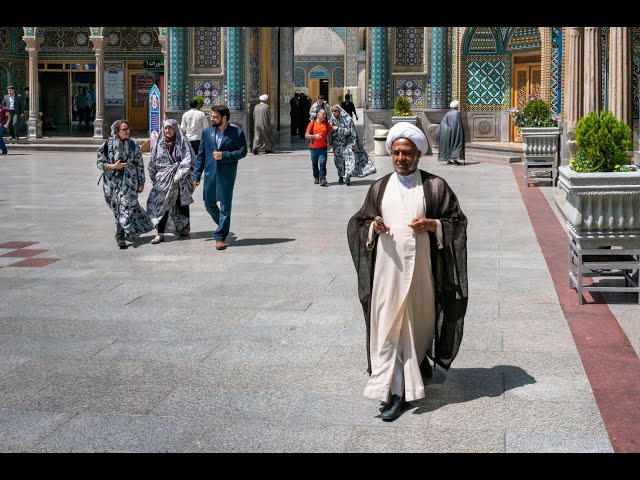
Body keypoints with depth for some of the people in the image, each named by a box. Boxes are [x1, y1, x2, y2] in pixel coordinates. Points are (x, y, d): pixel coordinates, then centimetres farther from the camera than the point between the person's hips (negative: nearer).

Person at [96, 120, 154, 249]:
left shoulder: (133, 145, 4)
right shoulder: (107, 145, -1)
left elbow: (139, 164, 9)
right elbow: (99, 163, 0)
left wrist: (141, 182, 7)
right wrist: (114, 166, -15)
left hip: (129, 181, 0)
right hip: (112, 181, 1)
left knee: (125, 207, -12)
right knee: (118, 209, 5)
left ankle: (120, 236, -11)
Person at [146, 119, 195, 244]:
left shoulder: (182, 141, -2)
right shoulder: (160, 143, 8)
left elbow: (187, 160, -9)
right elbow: (153, 163, 15)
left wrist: (179, 175, -16)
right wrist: (154, 178, 11)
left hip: (181, 179, -2)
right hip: (164, 179, 2)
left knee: (182, 204, 9)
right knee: (162, 205, -6)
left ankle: (185, 230, 23)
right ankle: (160, 234, -6)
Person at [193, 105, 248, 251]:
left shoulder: (237, 133, -2)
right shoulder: (207, 132, 8)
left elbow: (243, 151, -5)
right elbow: (201, 155, 9)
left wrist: (224, 155, -16)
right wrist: (196, 175, 6)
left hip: (227, 175, -4)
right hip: (210, 173, 4)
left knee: (225, 206, -1)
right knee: (209, 204, 10)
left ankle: (220, 236, 6)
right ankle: (224, 226, 33)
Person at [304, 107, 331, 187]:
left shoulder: (327, 124, 6)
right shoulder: (312, 123, -1)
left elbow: (329, 134, 16)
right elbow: (306, 135, -3)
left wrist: (329, 143, 5)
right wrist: (314, 136, -17)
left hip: (323, 148, 0)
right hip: (313, 147, 0)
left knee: (322, 163, -13)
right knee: (314, 164, 13)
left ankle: (322, 180, -15)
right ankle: (316, 177, 32)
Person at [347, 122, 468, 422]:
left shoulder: (435, 186, 2)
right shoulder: (379, 188, 9)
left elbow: (457, 221, 3)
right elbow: (358, 222, 14)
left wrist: (431, 225, -15)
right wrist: (373, 227, -9)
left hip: (421, 266, -1)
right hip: (388, 266, 1)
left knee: (419, 319, 9)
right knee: (388, 324, -3)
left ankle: (420, 356, 41)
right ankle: (395, 392, 1)